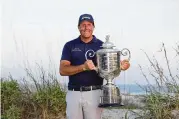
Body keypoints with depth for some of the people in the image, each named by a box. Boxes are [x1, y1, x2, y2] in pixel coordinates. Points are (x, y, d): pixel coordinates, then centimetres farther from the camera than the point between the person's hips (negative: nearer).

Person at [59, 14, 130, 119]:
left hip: (94, 93, -1)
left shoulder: (101, 46, 5)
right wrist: (83, 67, -20)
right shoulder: (70, 46, 6)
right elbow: (62, 70, -4)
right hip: (74, 93, 1)